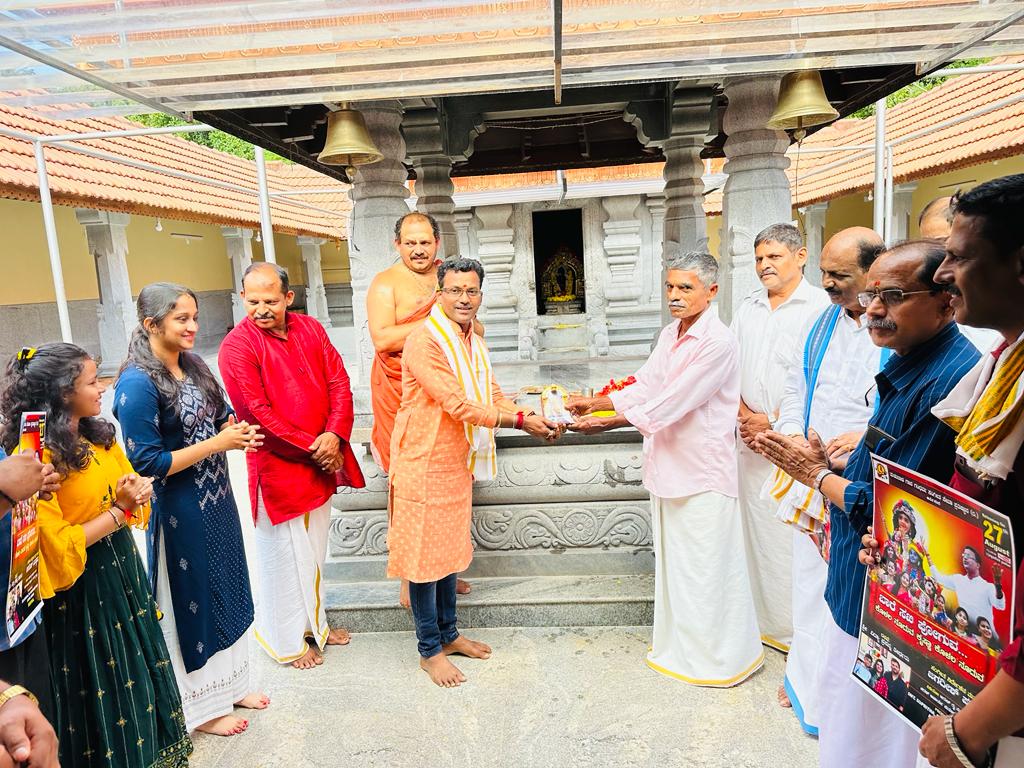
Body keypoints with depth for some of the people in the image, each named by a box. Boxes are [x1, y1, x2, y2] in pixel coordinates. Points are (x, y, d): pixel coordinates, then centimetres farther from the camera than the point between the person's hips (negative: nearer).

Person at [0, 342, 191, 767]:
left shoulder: (98, 435, 3)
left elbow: (132, 486, 13)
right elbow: (57, 546, -23)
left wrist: (135, 491, -9)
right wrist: (118, 512, -19)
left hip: (123, 571, 8)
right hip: (83, 590, -8)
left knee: (139, 671, 22)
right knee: (104, 689, 11)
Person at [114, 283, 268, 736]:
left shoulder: (193, 366, 2)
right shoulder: (137, 384, -20)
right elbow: (146, 462, -20)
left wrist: (237, 433, -11)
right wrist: (216, 443, -23)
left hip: (217, 500, 7)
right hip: (179, 512, -7)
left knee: (226, 592, 20)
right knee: (192, 601, 10)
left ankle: (229, 683, 42)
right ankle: (201, 706, 33)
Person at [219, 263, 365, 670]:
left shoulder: (310, 329, 3)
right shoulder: (237, 346, -14)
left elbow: (339, 382, 1)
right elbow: (258, 414, -18)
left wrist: (334, 435, -14)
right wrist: (311, 447, -15)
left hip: (321, 462, 6)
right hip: (277, 466, -6)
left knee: (314, 547, 20)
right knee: (285, 554, 8)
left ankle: (314, 621, 39)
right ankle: (289, 640, 27)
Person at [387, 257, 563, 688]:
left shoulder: (473, 342, 11)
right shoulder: (424, 341, -18)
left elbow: (493, 396, 10)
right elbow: (457, 404, -25)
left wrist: (536, 420, -6)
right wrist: (519, 421, -24)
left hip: (457, 462, 9)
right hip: (425, 464, -8)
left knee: (450, 549, 18)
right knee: (425, 554, 4)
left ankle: (448, 634, 34)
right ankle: (429, 650, 19)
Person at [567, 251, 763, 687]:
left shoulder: (717, 344, -20)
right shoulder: (670, 335, 8)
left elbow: (667, 405, -24)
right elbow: (644, 387, 9)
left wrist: (604, 424, -20)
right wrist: (594, 402, -3)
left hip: (703, 474, -8)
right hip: (668, 467, 9)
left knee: (707, 566, 5)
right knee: (672, 561, 19)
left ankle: (720, 657, 26)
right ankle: (679, 646, 37)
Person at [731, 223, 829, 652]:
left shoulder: (820, 307, -6)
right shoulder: (748, 309, 15)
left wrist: (774, 421, -12)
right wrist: (744, 414, -1)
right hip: (751, 439, 6)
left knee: (795, 533, -4)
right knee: (756, 527, 10)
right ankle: (762, 620, 23)